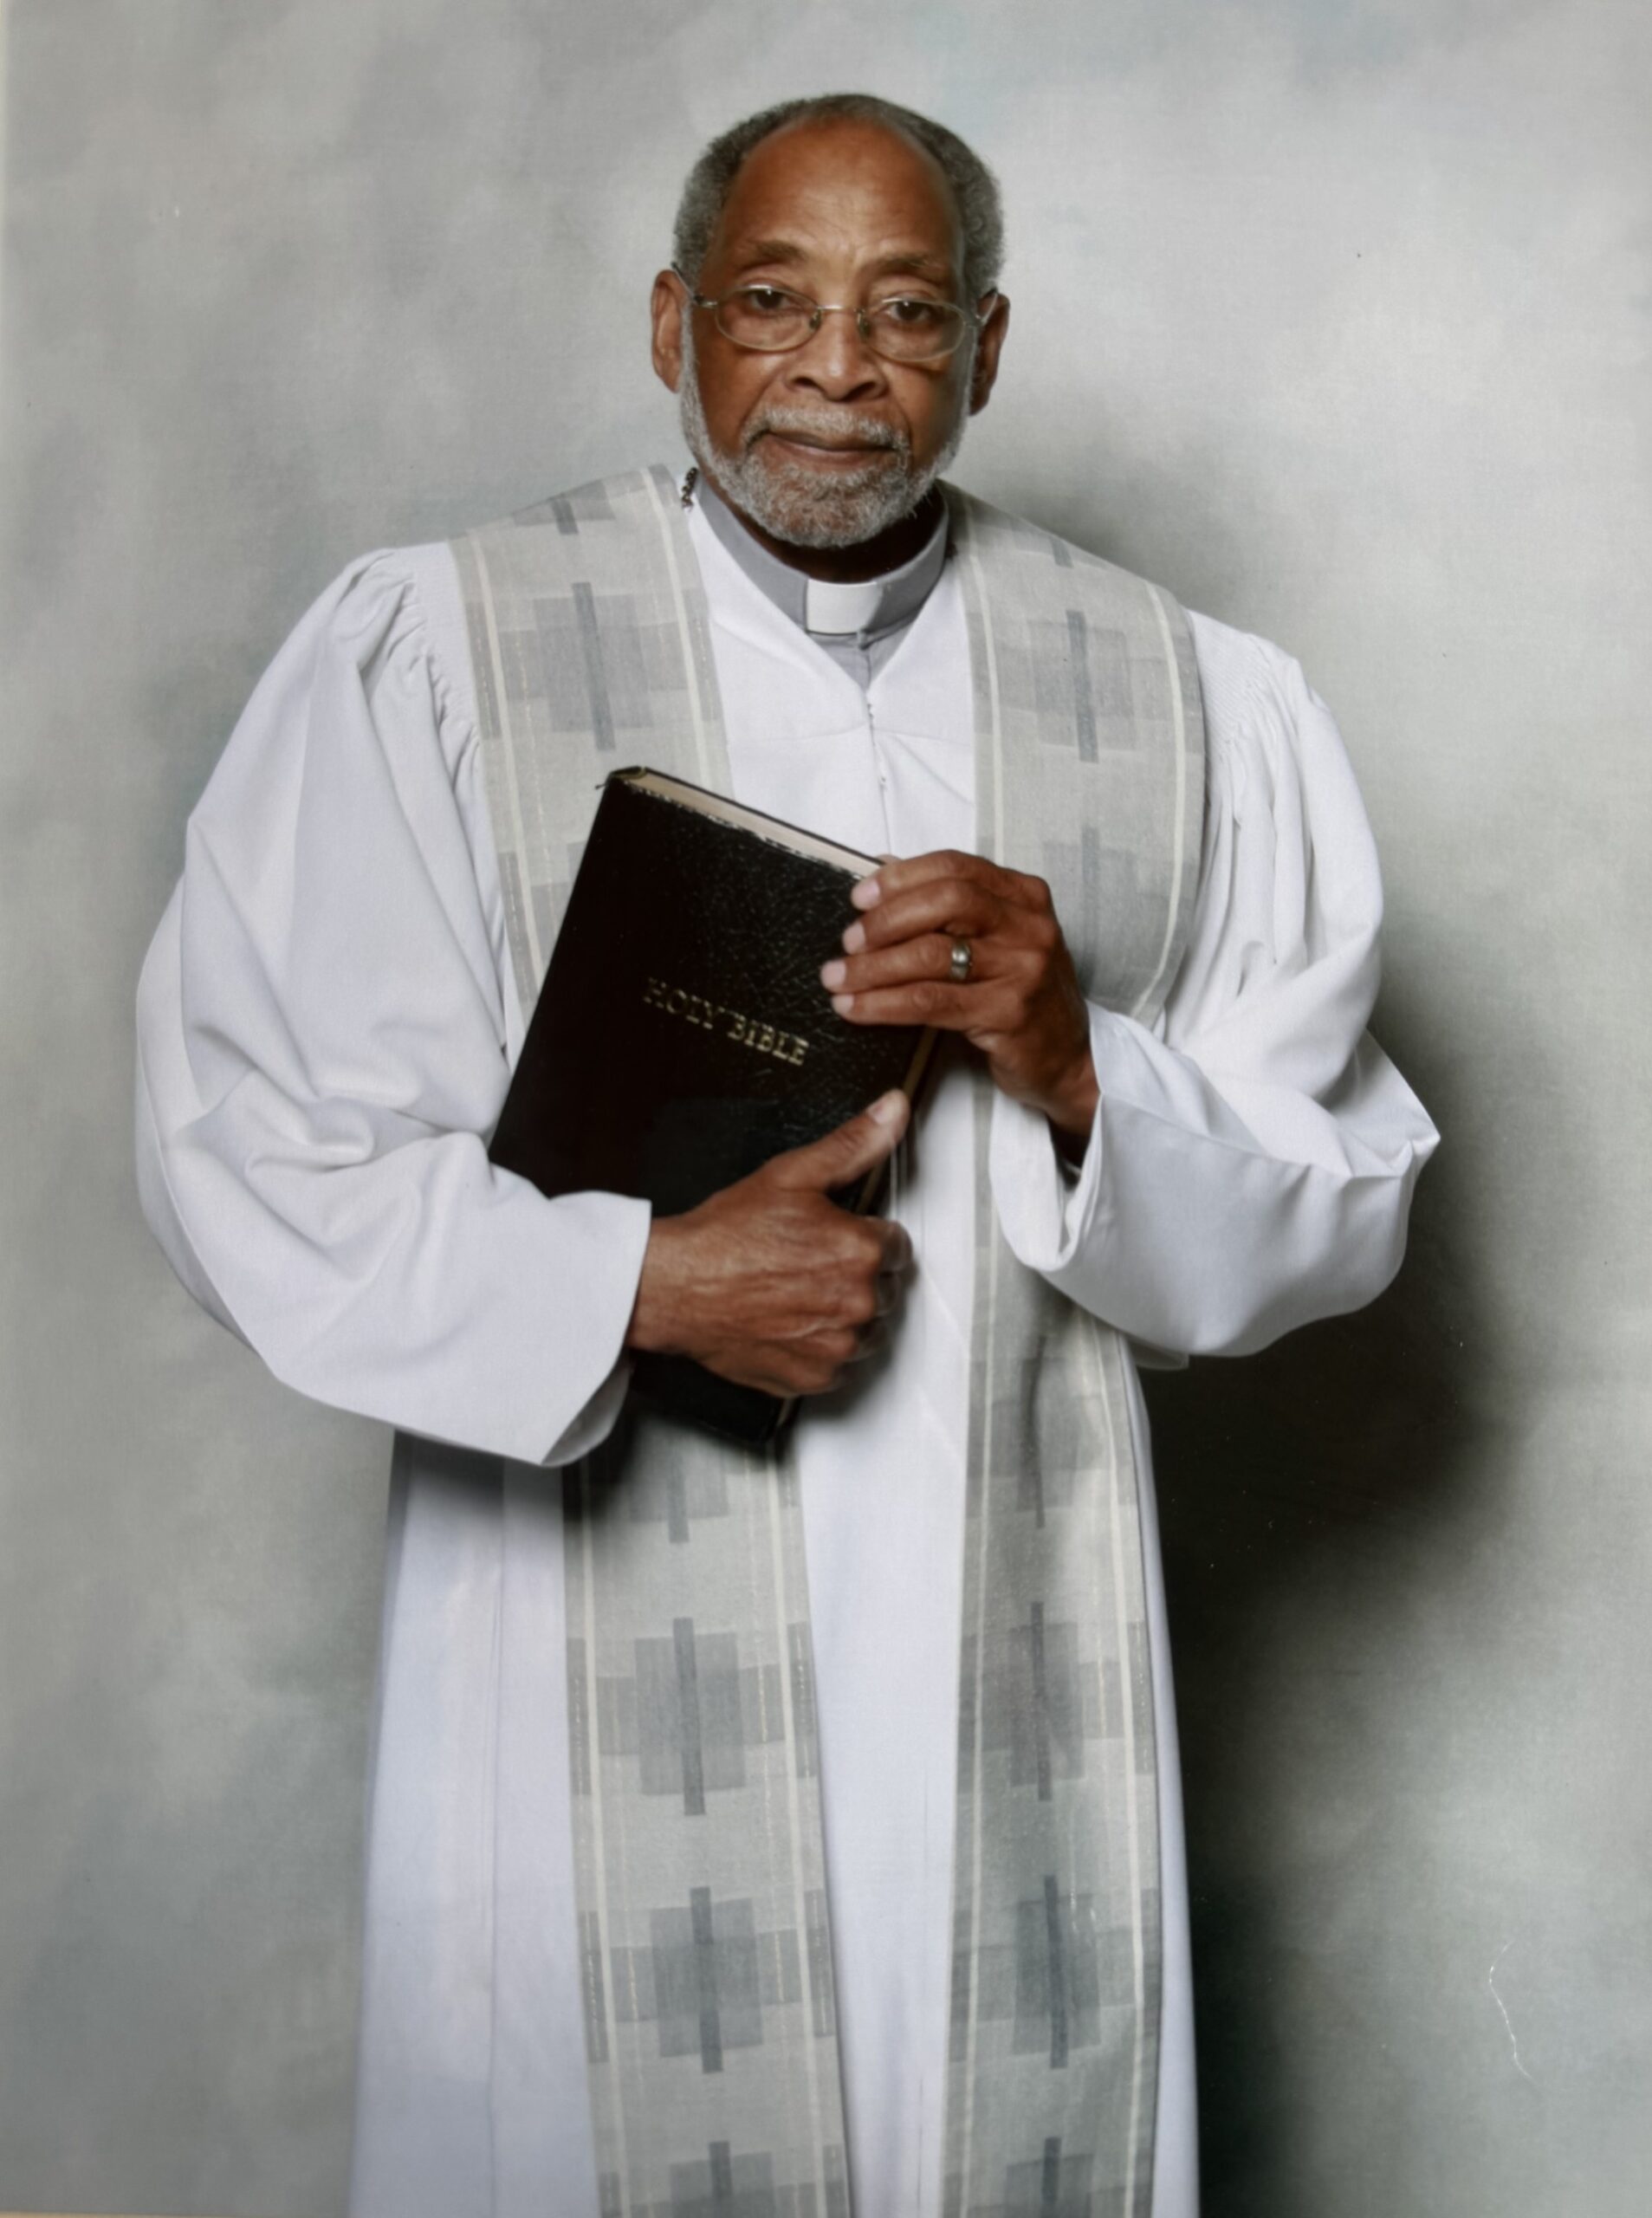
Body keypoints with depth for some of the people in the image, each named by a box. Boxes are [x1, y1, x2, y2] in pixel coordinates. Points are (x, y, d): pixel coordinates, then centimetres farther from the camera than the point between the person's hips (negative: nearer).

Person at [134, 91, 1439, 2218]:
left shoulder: (1193, 706, 4)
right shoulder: (425, 656, -2)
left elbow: (1337, 1207, 4)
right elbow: (241, 1141, -5)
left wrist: (1080, 1067, -15)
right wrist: (640, 1283, -17)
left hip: (1015, 1690, 2)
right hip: (599, 1682, -1)